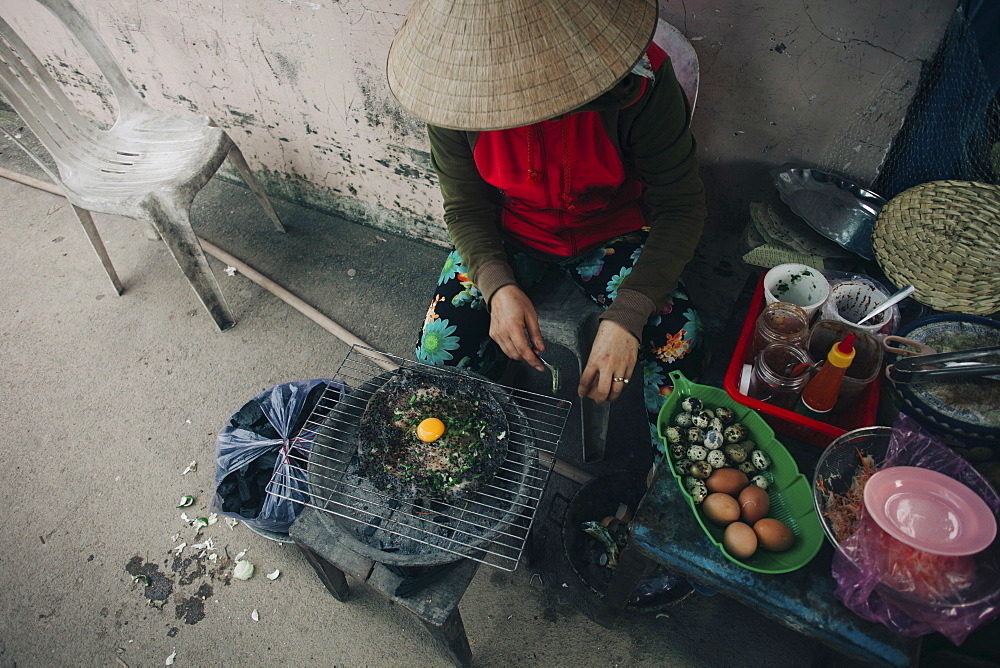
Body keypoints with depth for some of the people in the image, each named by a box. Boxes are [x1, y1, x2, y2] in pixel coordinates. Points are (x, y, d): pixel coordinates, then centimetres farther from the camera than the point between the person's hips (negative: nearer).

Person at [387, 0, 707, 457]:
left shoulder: (639, 77, -27)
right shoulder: (452, 88, -20)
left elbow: (680, 206, -19)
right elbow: (464, 207, -8)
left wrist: (627, 315, -32)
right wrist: (498, 286, -27)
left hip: (610, 233, -1)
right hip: (506, 234, 2)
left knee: (680, 349, -22)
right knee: (439, 354, -17)